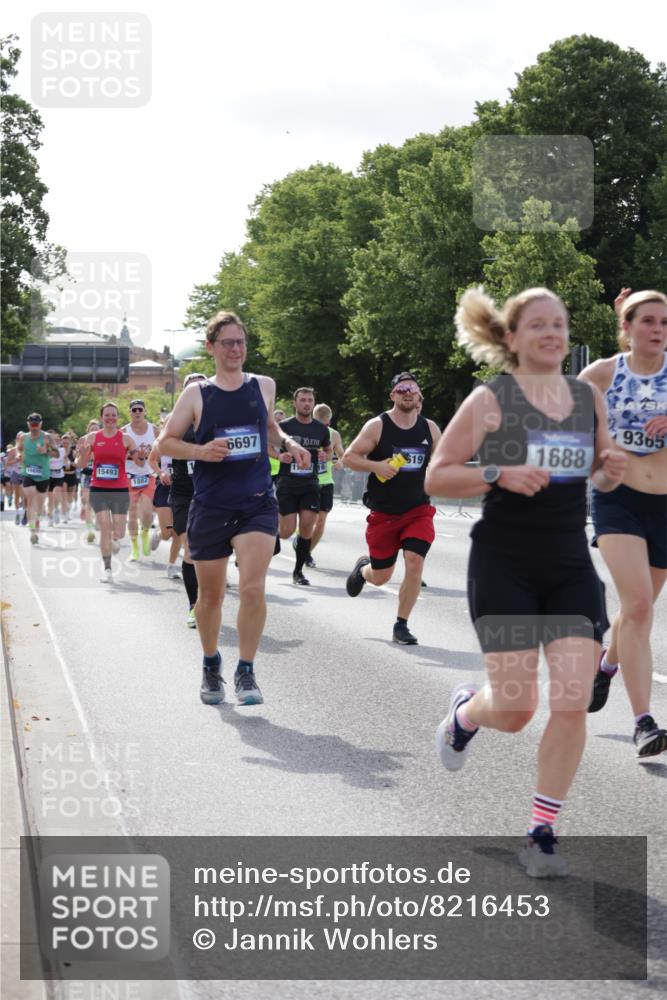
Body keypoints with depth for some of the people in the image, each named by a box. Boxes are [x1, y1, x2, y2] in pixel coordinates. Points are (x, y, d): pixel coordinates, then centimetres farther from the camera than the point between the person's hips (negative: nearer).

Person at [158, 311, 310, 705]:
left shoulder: (264, 386, 6)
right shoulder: (196, 393, -1)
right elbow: (165, 442, 2)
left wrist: (288, 443, 6)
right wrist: (200, 451, -15)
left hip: (258, 503, 1)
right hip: (210, 507, 0)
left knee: (253, 588, -17)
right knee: (211, 596, 10)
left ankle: (246, 672, -4)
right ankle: (211, 664, 34)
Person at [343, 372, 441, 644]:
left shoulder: (430, 428, 5)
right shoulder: (377, 426, -6)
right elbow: (348, 457, -7)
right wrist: (376, 466, -23)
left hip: (418, 510, 2)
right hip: (383, 512, -2)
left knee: (415, 563, -17)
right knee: (380, 577, 7)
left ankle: (401, 626, -2)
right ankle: (362, 568, 46)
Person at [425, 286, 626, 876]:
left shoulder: (590, 399, 6)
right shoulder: (491, 400, -7)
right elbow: (436, 478, -6)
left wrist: (611, 473, -3)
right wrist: (501, 475, -21)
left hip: (571, 566, 4)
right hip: (505, 566, -4)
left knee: (573, 704, -6)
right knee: (516, 708, -1)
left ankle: (542, 835, 7)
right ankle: (465, 712, 36)